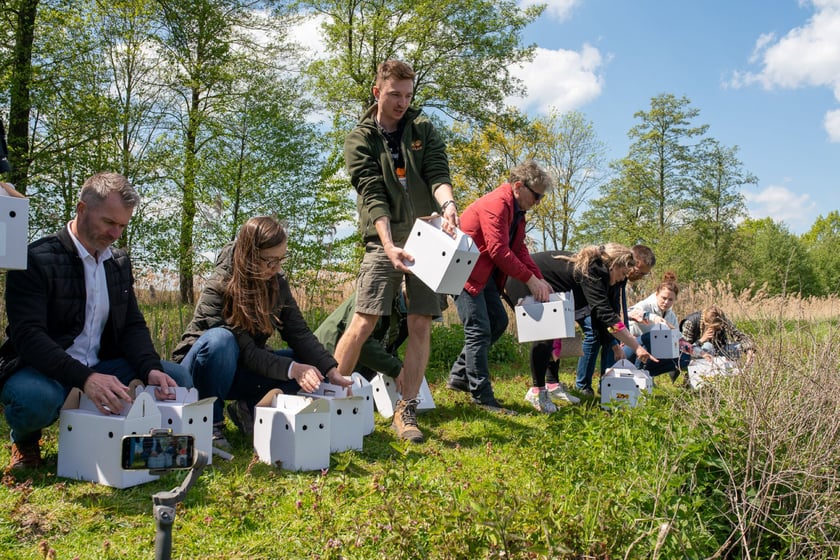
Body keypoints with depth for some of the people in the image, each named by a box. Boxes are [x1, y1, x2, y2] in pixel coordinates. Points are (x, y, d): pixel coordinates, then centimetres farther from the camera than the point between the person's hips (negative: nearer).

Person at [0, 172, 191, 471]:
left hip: (99, 370, 5)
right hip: (44, 372, -5)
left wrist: (151, 369, -15)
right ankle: (26, 439, 0)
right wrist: (84, 378, -38)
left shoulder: (119, 262, 8)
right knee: (35, 398, -39)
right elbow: (28, 335, -24)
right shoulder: (36, 259, -13)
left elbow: (133, 326, 7)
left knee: (176, 378, -12)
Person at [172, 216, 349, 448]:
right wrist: (292, 369, -38)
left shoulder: (277, 283, -8)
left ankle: (249, 408, -1)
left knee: (309, 367, -13)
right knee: (220, 340, -39)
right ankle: (211, 421, -19)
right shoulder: (218, 288, -25)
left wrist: (331, 371, -25)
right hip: (202, 369, -5)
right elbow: (245, 351, -28)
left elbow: (299, 333, -12)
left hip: (237, 372, 6)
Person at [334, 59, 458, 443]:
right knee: (364, 321, -12)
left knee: (421, 324, -1)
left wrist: (447, 203, -27)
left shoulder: (423, 129, 9)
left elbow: (438, 174, -3)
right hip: (384, 241, -2)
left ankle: (406, 411, 6)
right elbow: (373, 196, -11)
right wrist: (389, 246, -25)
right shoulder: (359, 140, 1)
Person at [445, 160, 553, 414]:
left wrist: (539, 279, -4)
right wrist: (530, 280, -20)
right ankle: (482, 397, -2)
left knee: (499, 321, 11)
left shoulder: (516, 209, 11)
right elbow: (499, 251, -26)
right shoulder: (496, 204, -21)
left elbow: (520, 249, 8)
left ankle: (459, 375, 18)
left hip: (484, 271, 10)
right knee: (479, 330, -9)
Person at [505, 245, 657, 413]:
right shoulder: (590, 271, -24)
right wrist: (636, 347, -31)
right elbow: (605, 313, -32)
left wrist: (615, 346, 6)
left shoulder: (595, 268, 4)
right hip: (521, 284, -11)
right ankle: (537, 391, -14)